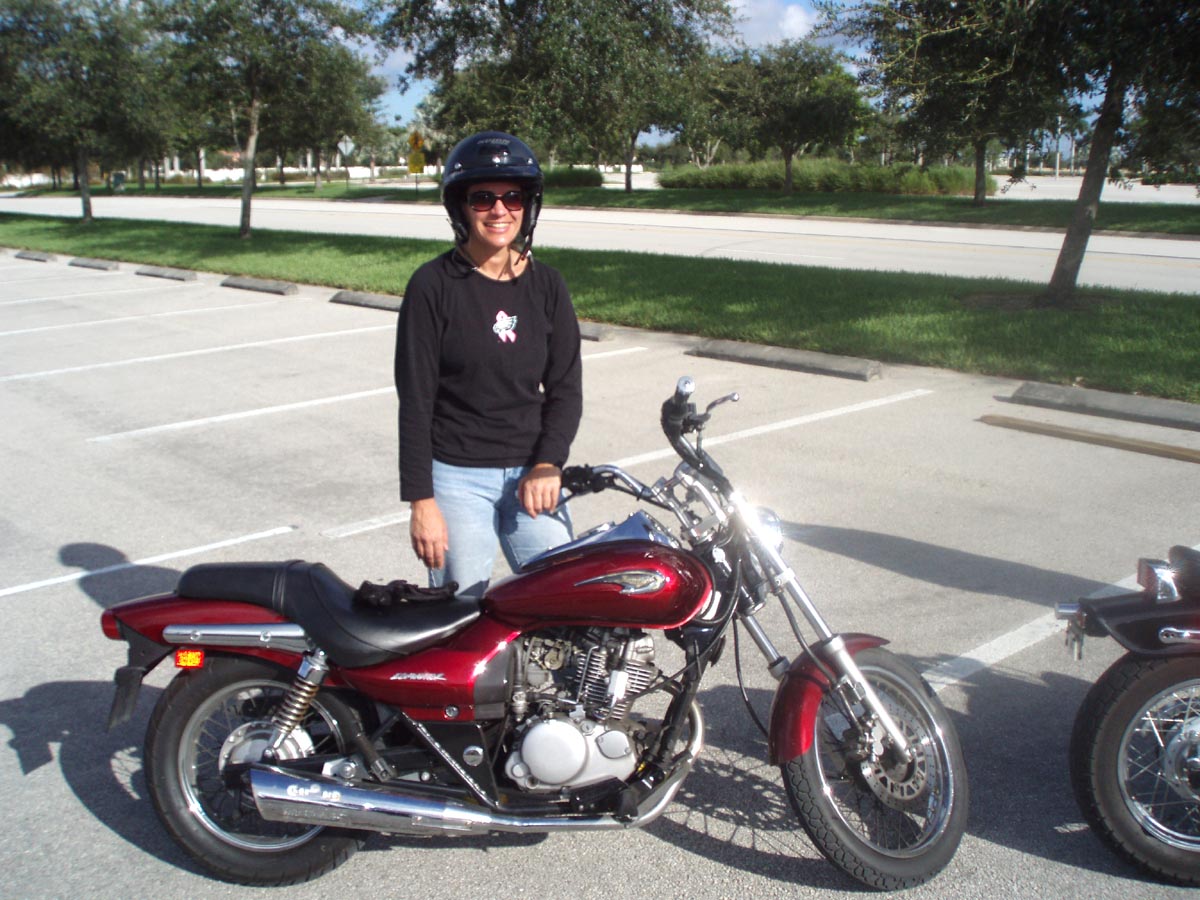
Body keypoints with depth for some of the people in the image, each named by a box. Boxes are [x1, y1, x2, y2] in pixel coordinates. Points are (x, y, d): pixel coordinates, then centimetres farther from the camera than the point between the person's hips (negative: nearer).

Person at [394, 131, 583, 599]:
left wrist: (548, 464, -9)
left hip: (530, 473, 4)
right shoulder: (433, 285, -6)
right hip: (455, 476, -3)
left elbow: (566, 387, 6)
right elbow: (415, 401, -7)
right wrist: (421, 500, -10)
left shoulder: (547, 285, 6)